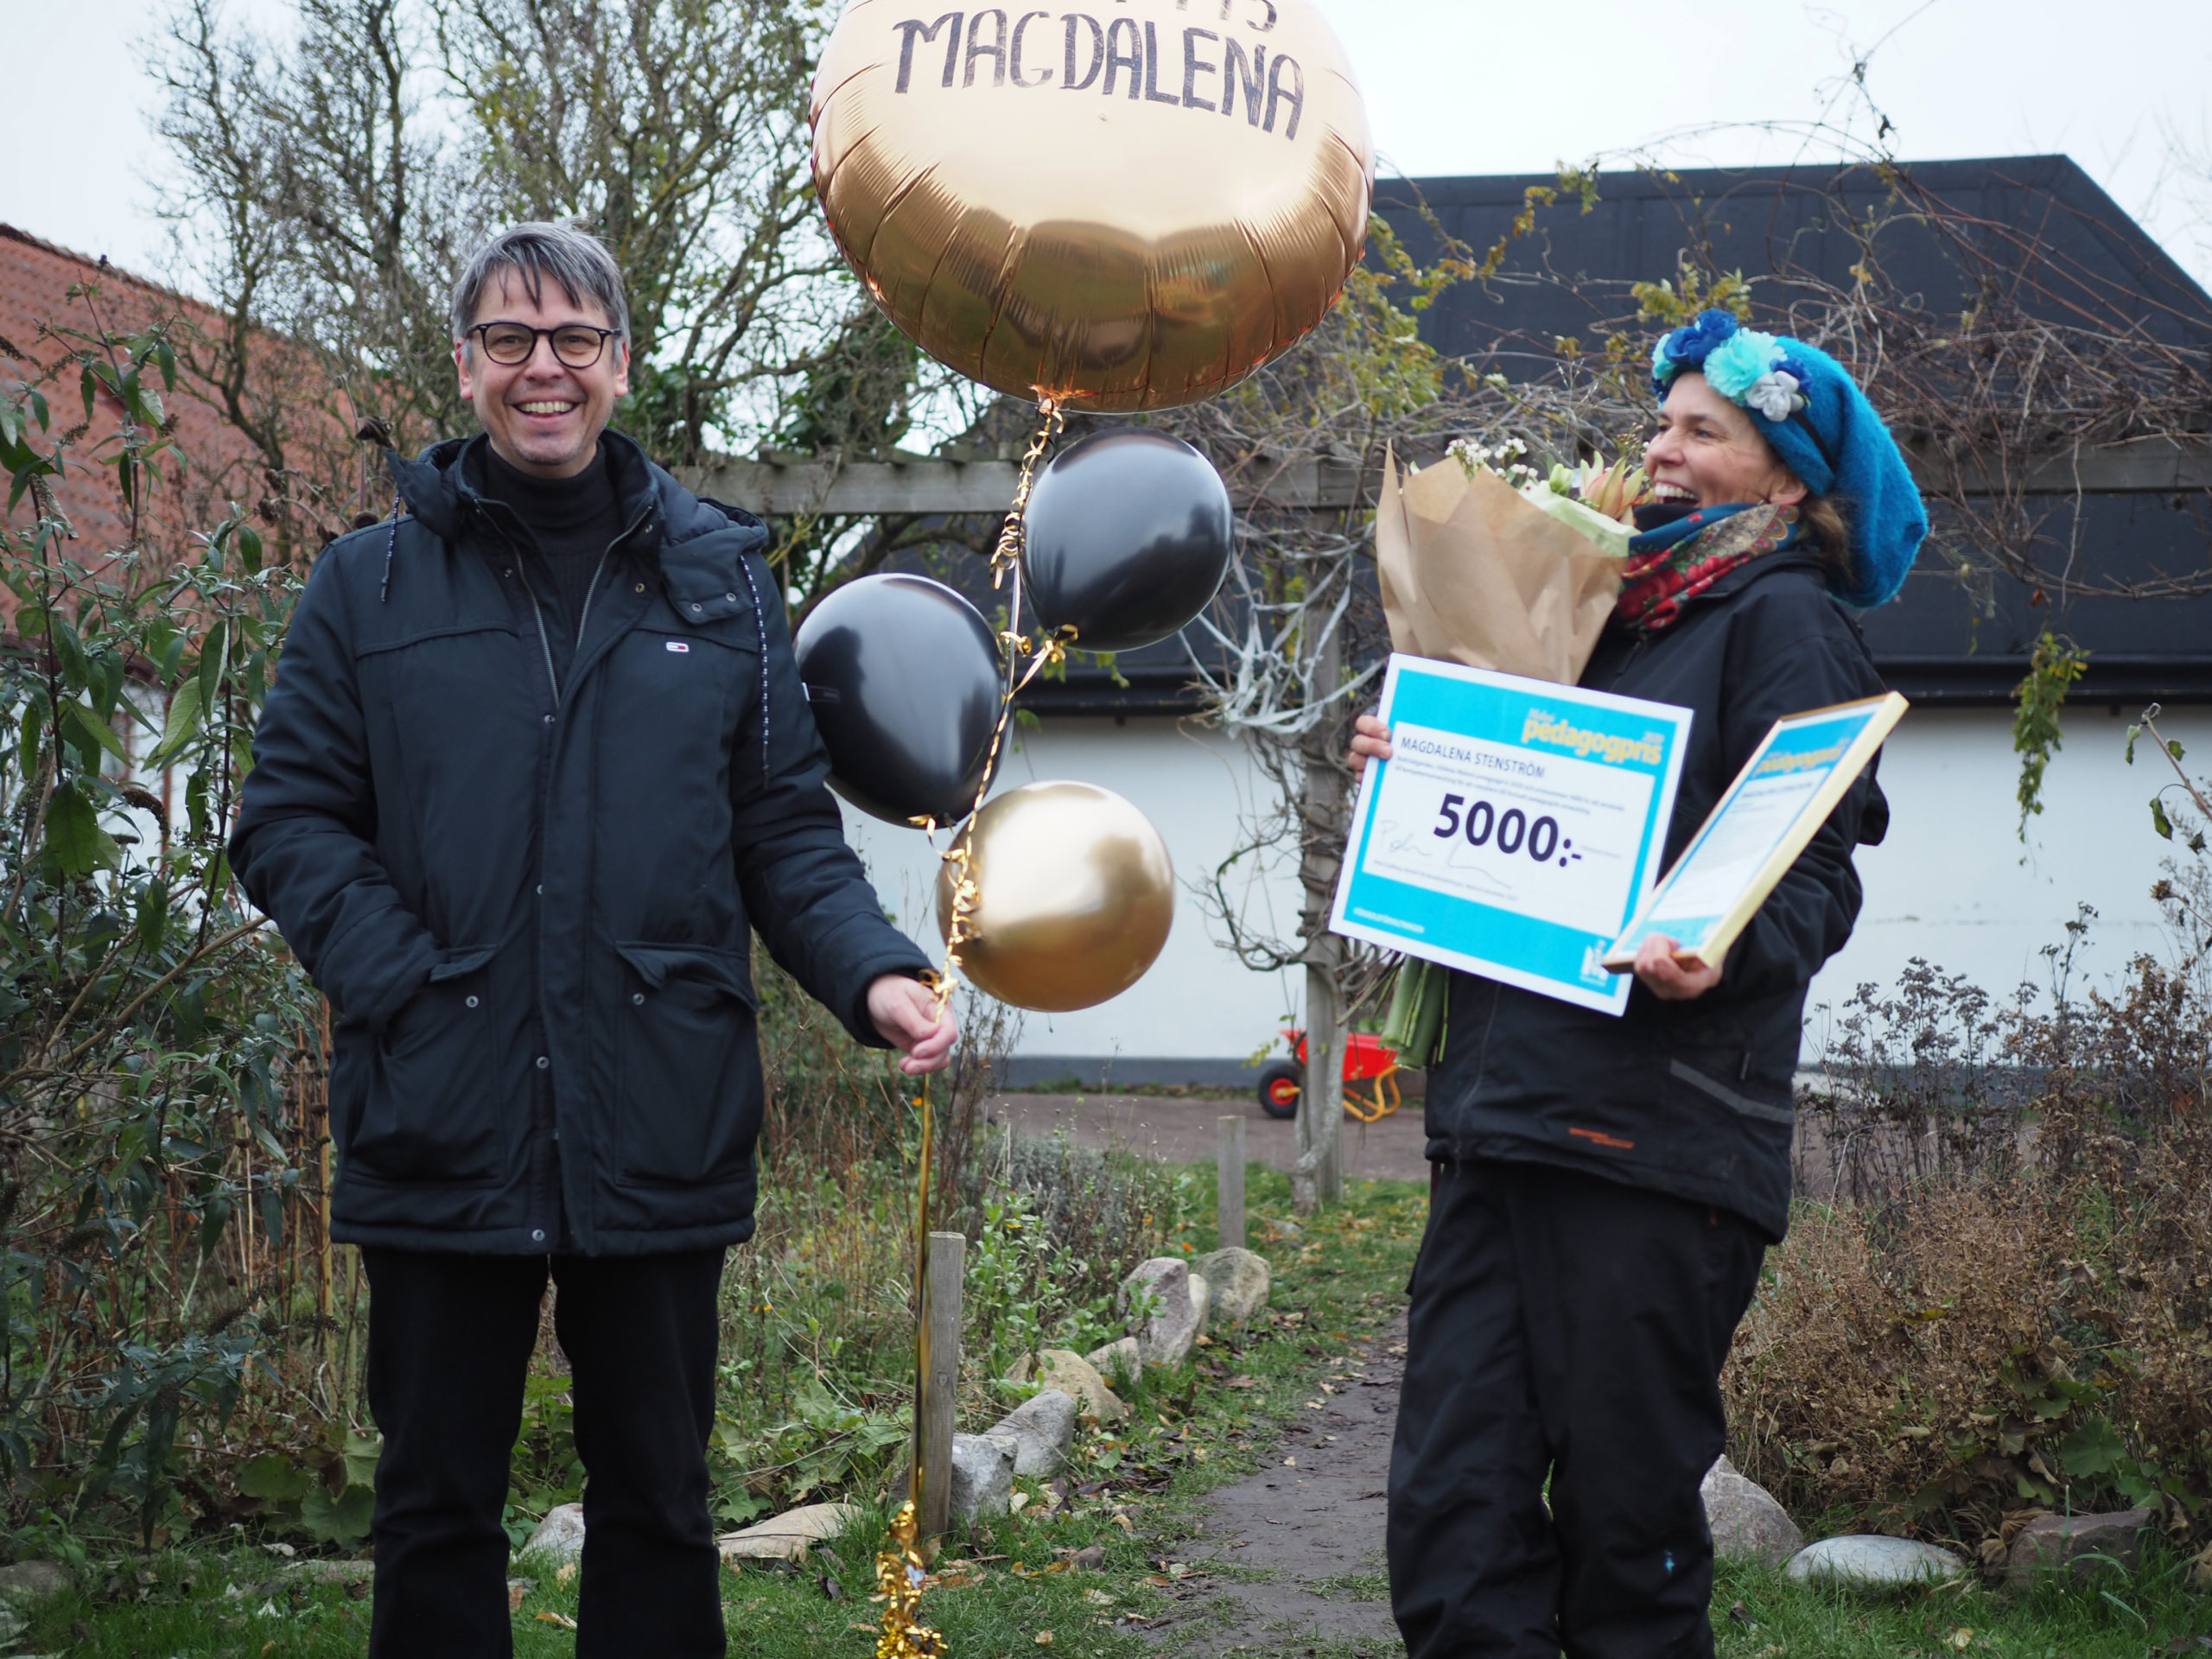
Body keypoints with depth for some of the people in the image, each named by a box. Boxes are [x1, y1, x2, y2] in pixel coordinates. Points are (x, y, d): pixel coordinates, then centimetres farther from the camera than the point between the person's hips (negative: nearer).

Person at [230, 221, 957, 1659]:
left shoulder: (721, 574, 9)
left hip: (658, 1136, 1)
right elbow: (292, 822, 2)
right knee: (438, 1499, 10)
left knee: (657, 1494, 11)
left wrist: (872, 971, -10)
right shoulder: (370, 585, 6)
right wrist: (400, 983, -13)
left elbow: (786, 826, 8)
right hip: (441, 1129, 0)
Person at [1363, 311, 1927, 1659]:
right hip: (1506, 1109, 7)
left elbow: (1816, 881, -9)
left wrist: (1724, 957, -29)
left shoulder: (1786, 623, 1)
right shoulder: (1623, 612, 25)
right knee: (1453, 1526, 1)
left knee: (1627, 1525, -2)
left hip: (1655, 1133, -7)